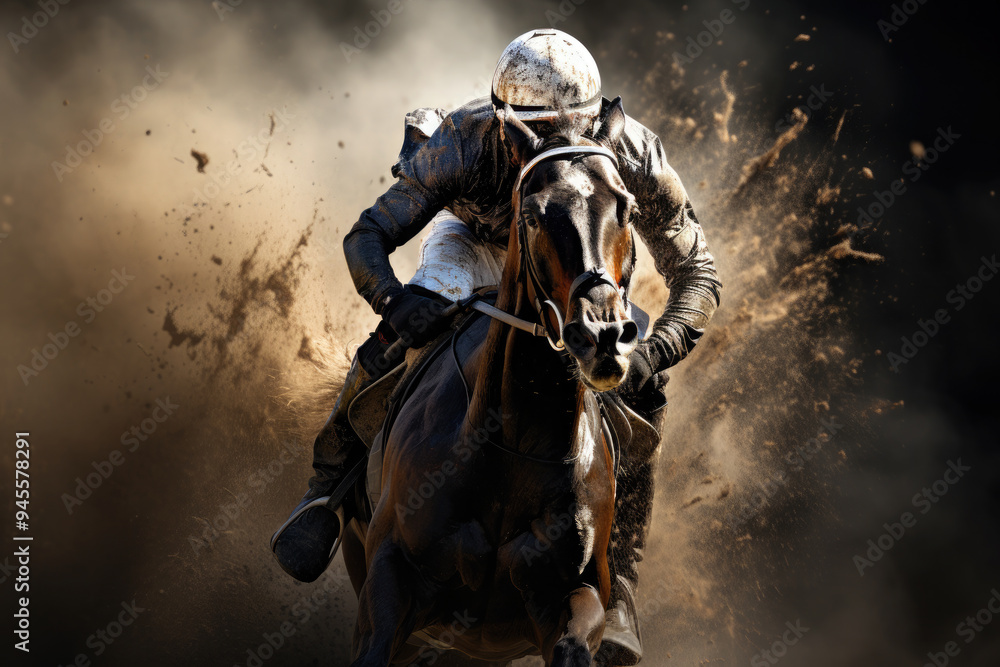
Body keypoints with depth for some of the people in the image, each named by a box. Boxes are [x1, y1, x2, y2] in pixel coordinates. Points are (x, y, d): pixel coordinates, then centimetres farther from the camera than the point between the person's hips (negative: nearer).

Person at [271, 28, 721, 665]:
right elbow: (366, 237, -33)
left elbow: (698, 274, -28)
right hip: (477, 236, -1)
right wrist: (395, 301, -56)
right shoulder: (466, 144, -39)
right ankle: (326, 497, -5)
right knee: (392, 343, -26)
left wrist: (654, 352, -48)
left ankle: (615, 585, -9)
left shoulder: (634, 155, -37)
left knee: (640, 395, -19)